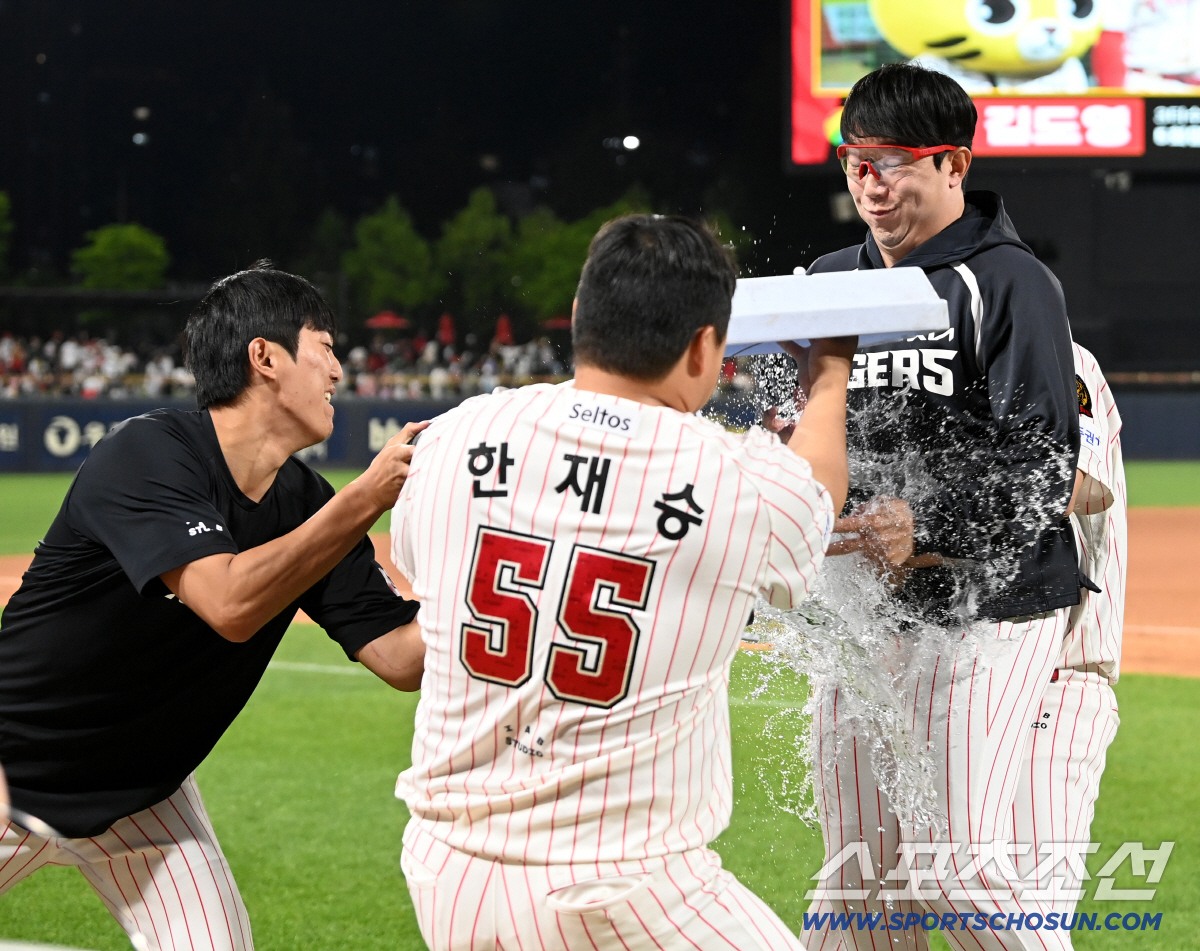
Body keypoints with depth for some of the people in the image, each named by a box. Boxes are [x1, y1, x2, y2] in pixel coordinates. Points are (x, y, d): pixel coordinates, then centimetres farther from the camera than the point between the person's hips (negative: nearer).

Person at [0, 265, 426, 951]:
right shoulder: (147, 454, -24)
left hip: (144, 795, 5)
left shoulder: (307, 503, -5)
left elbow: (402, 657, -8)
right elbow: (230, 603, -37)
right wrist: (366, 500, -34)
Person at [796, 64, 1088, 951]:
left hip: (989, 610, -6)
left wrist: (927, 529, -30)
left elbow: (1044, 469, -16)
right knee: (857, 869, 9)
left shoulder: (1011, 283, -8)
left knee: (952, 864, -15)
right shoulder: (827, 284, 13)